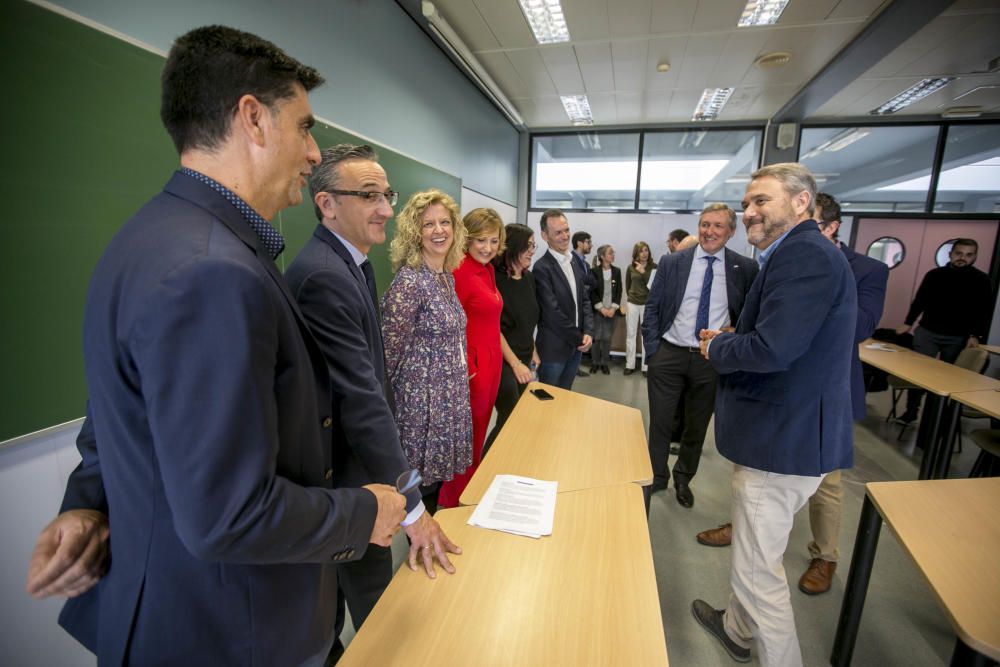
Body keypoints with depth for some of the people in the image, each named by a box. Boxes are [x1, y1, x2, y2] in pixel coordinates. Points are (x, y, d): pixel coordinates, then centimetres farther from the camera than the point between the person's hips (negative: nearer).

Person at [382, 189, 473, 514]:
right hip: (424, 399, -8)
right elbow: (391, 352, -15)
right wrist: (408, 393, -4)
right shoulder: (409, 282, -19)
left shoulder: (448, 276, 6)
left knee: (440, 474, 22)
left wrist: (459, 384, 17)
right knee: (422, 480, 10)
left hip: (453, 395, 8)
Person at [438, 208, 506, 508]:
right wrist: (467, 369, -17)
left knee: (479, 435, 21)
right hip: (473, 368, -9)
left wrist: (492, 362, 13)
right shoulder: (460, 271, -19)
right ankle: (454, 504, 28)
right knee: (467, 440, 7)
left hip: (491, 363, 9)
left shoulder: (488, 269, 9)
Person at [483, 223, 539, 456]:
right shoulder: (495, 279, -16)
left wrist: (533, 351, 13)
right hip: (503, 360, -7)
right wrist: (515, 363, -15)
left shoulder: (529, 278, 6)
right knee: (510, 419, -4)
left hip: (524, 357, 7)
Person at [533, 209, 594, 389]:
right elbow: (552, 312, -19)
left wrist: (588, 332, -5)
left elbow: (585, 299, 10)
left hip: (576, 347, 7)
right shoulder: (542, 268, -16)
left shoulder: (575, 262, 9)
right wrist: (579, 339, -11)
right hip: (554, 348, -7)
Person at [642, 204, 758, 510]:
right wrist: (653, 349, -4)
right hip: (669, 355, 0)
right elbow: (652, 308, 1)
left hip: (712, 360, 1)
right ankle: (656, 478, 32)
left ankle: (683, 479, 41)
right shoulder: (672, 262, -1)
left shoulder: (745, 268, -1)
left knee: (697, 427, 17)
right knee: (660, 424, 9)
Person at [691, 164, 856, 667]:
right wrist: (727, 340, 4)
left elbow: (771, 348, -30)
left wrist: (715, 349, -12)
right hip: (783, 431, 11)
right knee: (752, 553, 27)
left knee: (758, 569, 5)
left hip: (784, 440, -11)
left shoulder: (804, 253, -20)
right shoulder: (799, 253, 14)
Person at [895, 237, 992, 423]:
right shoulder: (934, 275, 4)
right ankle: (911, 410, 3)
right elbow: (919, 301, 9)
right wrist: (908, 322, 2)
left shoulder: (981, 280, 2)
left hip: (958, 338, 0)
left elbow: (984, 311, 1)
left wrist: (975, 335, -10)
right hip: (927, 332, 0)